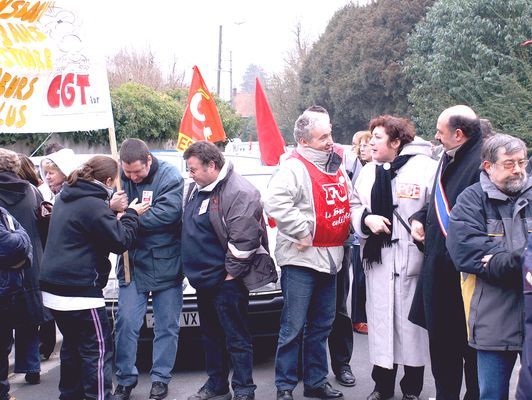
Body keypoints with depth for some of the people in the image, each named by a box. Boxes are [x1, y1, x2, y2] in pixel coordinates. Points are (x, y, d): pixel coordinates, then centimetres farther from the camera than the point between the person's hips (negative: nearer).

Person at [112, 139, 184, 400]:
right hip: (133, 263, 3)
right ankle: (125, 379, 17)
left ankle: (160, 378, 21)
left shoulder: (169, 176, -11)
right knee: (126, 322, 1)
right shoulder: (120, 178, 1)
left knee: (167, 326, 7)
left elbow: (167, 213, -24)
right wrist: (111, 207, -19)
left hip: (166, 264, -3)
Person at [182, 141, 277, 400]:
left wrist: (230, 273, -17)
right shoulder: (197, 188, 11)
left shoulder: (240, 193, -18)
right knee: (211, 335, 19)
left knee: (236, 338, -1)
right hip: (204, 279, 9)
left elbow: (244, 239, -22)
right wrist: (193, 267, 16)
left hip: (227, 281, -9)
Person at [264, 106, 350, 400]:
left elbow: (351, 201, 27)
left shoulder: (337, 168, 14)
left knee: (322, 325, 15)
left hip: (330, 259, 8)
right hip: (301, 259, -8)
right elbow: (274, 202, -27)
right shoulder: (295, 167, -12)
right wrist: (302, 231, -23)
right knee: (293, 328, -3)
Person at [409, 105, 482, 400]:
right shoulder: (449, 158, 12)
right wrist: (419, 218, 8)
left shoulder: (481, 162, -19)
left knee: (469, 342, 5)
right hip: (438, 267, 9)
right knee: (441, 341, 19)